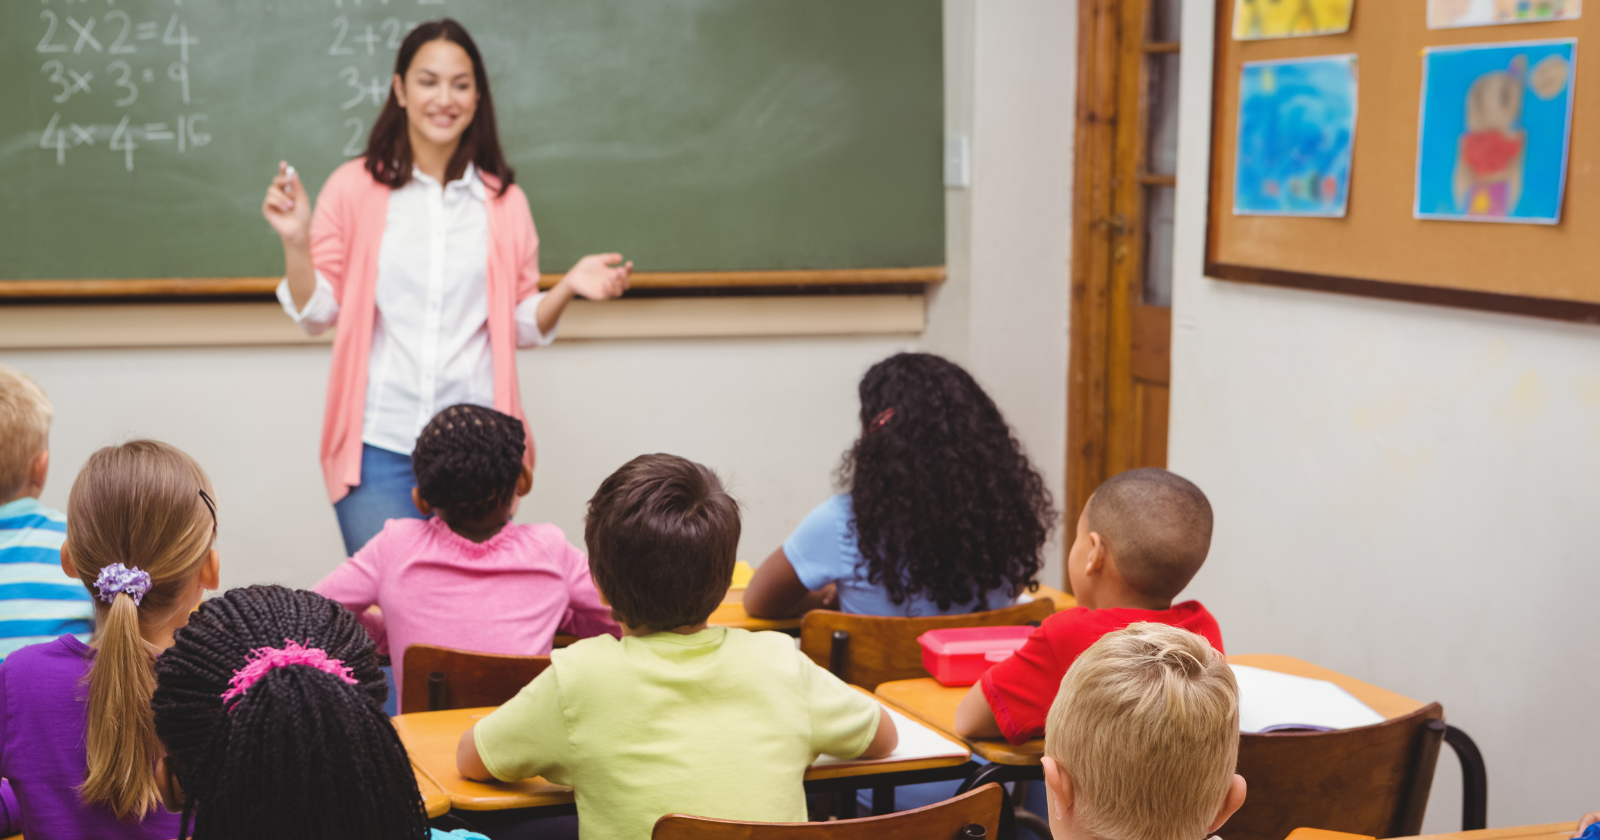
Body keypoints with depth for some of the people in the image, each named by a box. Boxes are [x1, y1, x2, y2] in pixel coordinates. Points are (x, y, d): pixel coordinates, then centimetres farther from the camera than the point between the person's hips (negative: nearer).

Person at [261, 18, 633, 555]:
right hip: (379, 444, -1)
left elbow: (521, 326, 12)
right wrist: (296, 242, -12)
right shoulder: (353, 188, 4)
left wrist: (568, 288, -5)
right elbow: (316, 314, 3)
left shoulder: (504, 202, 9)